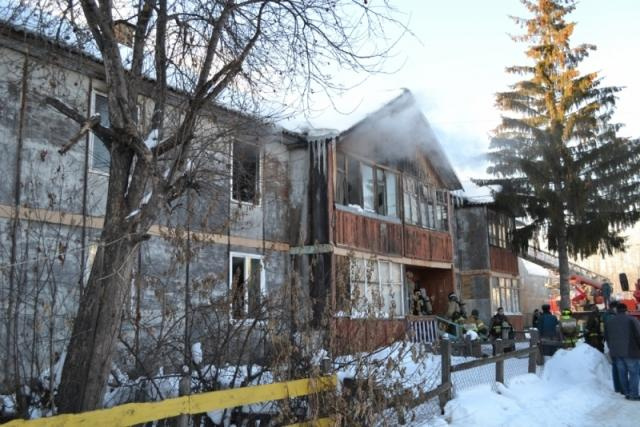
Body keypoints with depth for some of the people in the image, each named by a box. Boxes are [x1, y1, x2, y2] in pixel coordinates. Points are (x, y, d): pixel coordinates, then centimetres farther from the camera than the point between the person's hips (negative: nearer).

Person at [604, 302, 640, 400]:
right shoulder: (632, 320, -8)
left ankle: (626, 392, 13)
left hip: (616, 352, 5)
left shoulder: (609, 322, 10)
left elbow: (606, 338, 14)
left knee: (622, 373, 11)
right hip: (630, 351, -5)